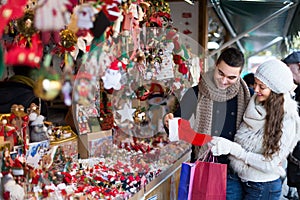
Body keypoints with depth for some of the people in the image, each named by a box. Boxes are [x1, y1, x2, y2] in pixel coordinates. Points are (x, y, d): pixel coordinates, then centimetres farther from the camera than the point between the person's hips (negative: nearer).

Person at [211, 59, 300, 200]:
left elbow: (270, 164, -21)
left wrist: (232, 148, -25)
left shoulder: (288, 119, -19)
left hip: (263, 188, -6)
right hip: (241, 180, 6)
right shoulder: (255, 107, -1)